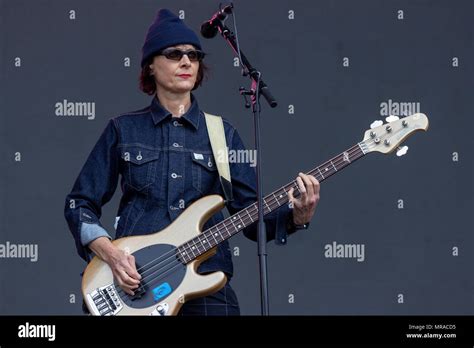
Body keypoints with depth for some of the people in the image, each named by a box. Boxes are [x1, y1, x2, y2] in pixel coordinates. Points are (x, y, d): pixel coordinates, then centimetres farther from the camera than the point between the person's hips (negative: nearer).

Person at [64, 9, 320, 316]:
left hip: (206, 284, 1)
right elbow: (79, 203, 8)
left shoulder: (222, 134, 10)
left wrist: (295, 217, -12)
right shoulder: (123, 129, 7)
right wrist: (109, 252, -8)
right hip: (134, 281, -1)